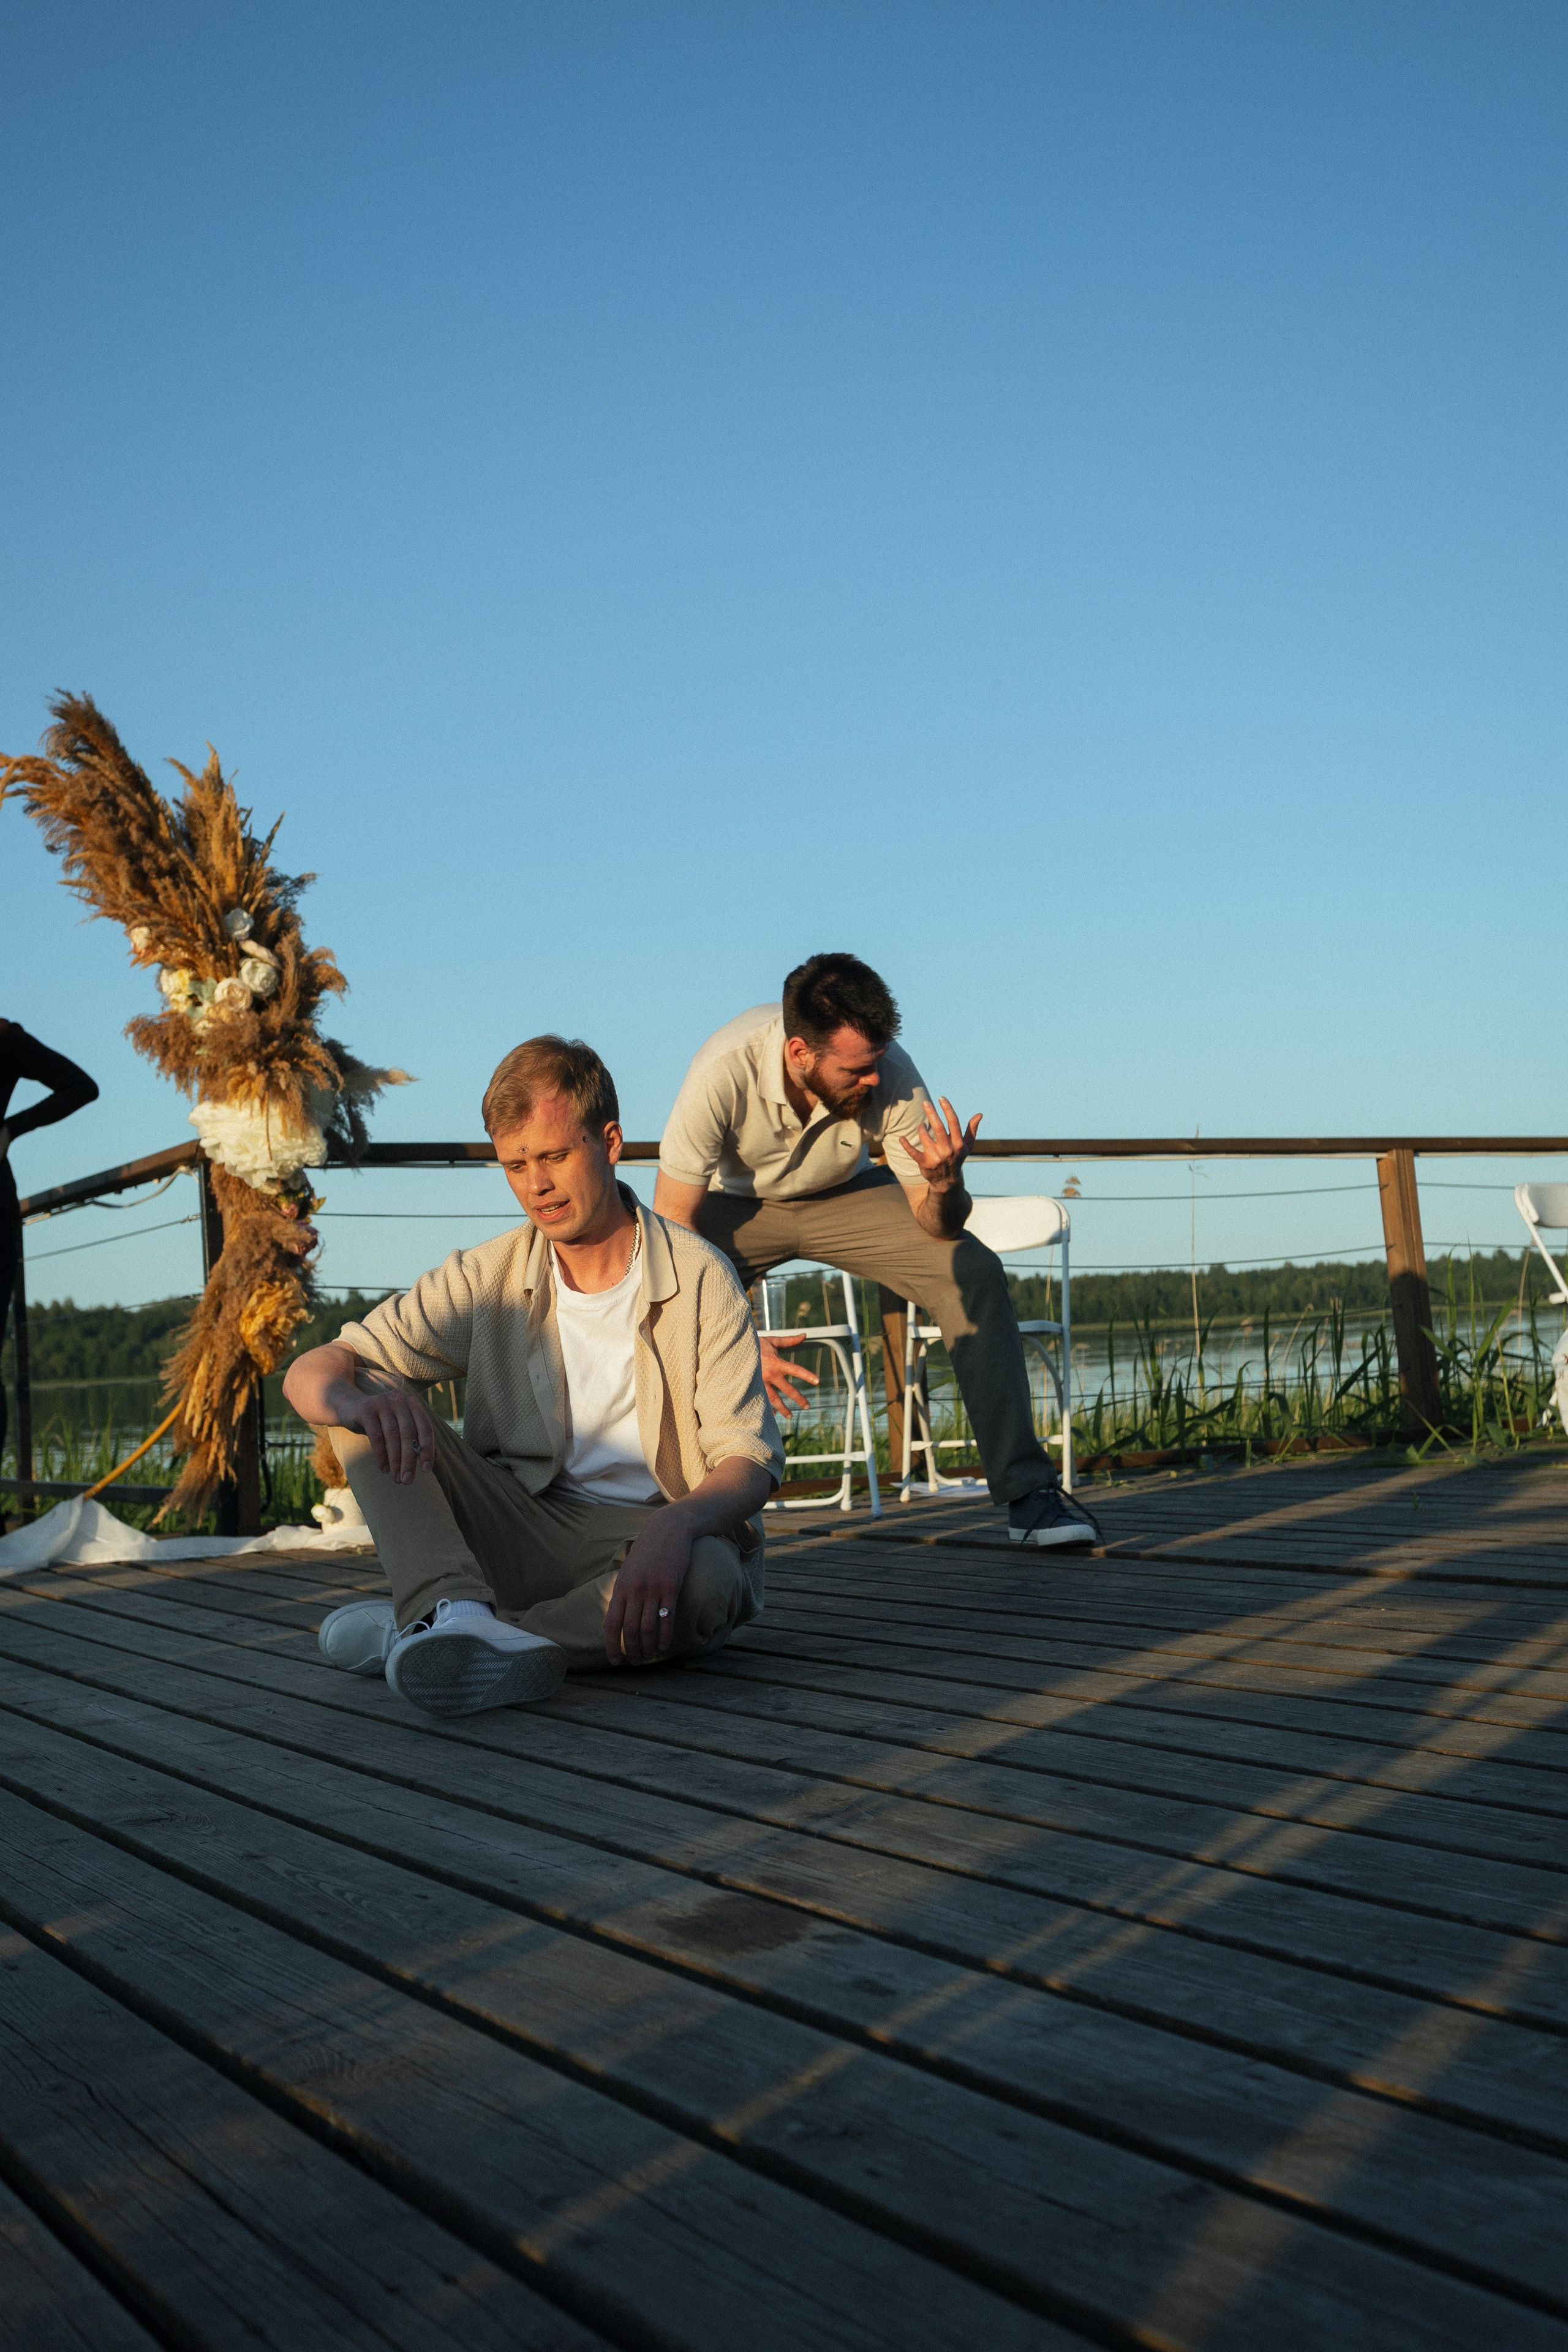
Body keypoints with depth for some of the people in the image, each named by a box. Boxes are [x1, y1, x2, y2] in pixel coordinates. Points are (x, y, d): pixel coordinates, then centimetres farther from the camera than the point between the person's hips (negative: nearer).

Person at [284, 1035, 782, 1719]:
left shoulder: (699, 1278, -4)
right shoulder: (486, 1277, 3)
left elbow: (749, 1459, -9)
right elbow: (311, 1373, -4)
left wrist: (676, 1525, -34)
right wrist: (353, 1398, -31)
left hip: (651, 1541, -2)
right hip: (525, 1531, 3)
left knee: (708, 1575, -38)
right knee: (366, 1398, -14)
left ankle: (417, 1631, -27)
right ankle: (460, 1615, -38)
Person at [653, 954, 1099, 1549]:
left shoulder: (890, 1073, -29)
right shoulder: (724, 1070, -36)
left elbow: (938, 1228, -19)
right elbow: (672, 1226, -28)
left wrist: (945, 1182, -43)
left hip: (844, 1196, 1)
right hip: (738, 1204, -1)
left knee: (973, 1271, -21)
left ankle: (1027, 1492, -18)